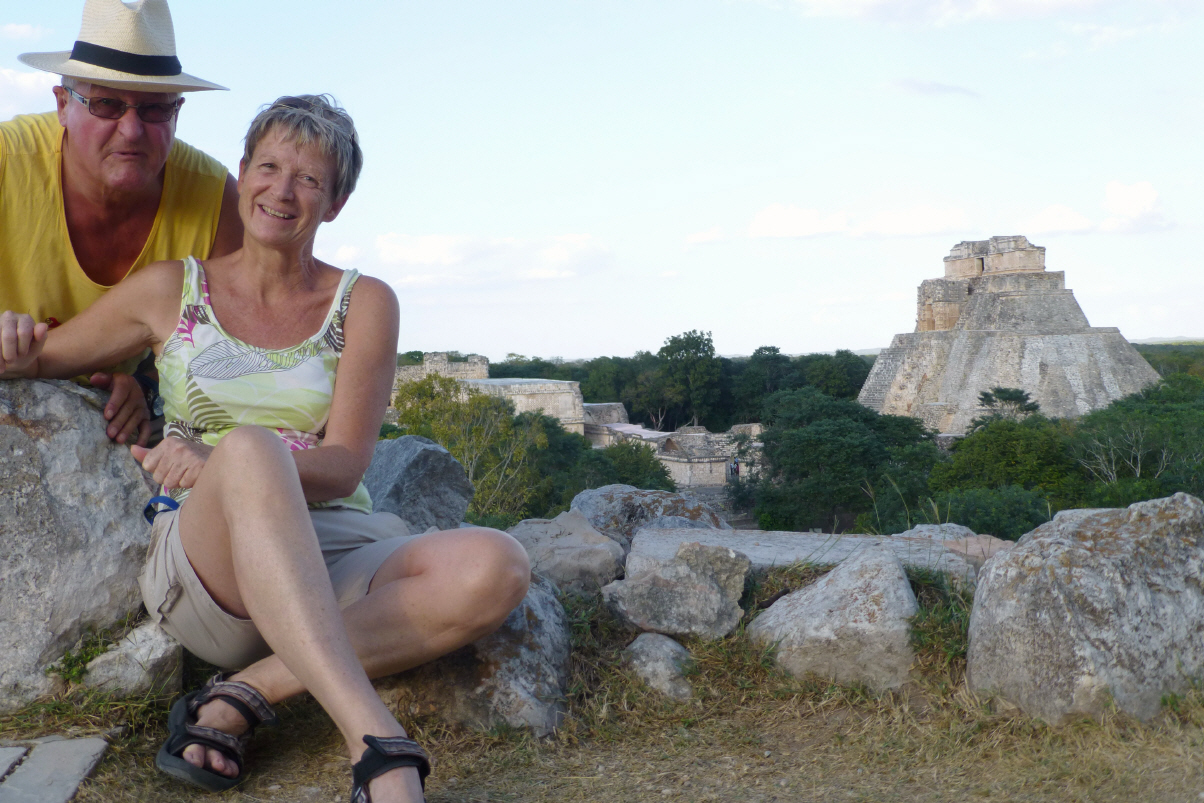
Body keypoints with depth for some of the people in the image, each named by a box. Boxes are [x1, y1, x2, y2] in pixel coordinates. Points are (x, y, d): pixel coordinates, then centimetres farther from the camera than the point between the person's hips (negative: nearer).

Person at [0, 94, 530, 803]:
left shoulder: (363, 304, 8)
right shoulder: (171, 290, 10)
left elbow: (345, 465, -3)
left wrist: (215, 466, -22)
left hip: (336, 568, 2)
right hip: (202, 559, -1)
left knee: (496, 566, -29)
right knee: (249, 444, -38)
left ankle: (245, 694, -25)